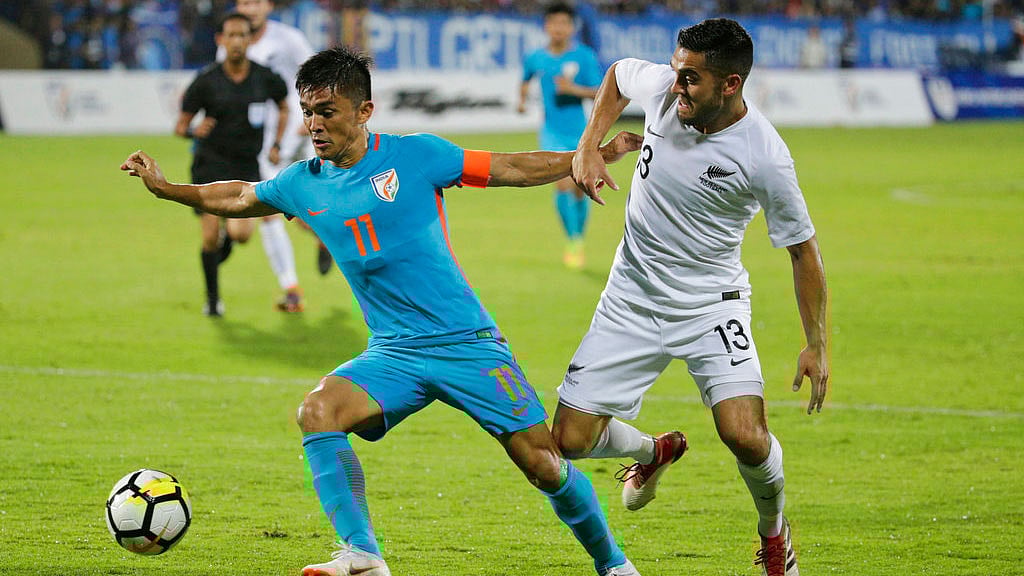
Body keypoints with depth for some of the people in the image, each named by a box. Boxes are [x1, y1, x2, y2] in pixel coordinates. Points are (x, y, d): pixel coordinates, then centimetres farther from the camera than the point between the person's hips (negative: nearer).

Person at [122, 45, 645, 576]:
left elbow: (513, 169, -1)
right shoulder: (303, 184, 5)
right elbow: (238, 197, 24)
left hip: (466, 342, -3)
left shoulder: (415, 155, -6)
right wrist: (166, 188, 15)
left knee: (542, 463, -7)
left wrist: (596, 156, -7)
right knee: (317, 412, -25)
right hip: (392, 353, 3)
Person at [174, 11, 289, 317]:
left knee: (242, 233, -16)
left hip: (247, 165, 1)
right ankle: (212, 298, 14)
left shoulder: (265, 78, -2)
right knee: (210, 238, -8)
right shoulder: (206, 81, -8)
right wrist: (194, 131, -25)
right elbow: (180, 125, -2)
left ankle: (227, 238, 22)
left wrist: (276, 145, 11)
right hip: (210, 163, -1)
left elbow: (284, 106, 20)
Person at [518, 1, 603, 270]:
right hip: (553, 134, 0)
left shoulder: (584, 57, -6)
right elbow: (526, 79, 22)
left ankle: (580, 238, 31)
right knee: (563, 184, -18)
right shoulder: (535, 59, 0)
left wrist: (575, 89, -23)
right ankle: (573, 242, -8)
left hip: (580, 133, 0)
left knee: (580, 189, 7)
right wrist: (522, 100, 5)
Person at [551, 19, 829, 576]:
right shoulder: (662, 87, -12)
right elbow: (617, 75, 14)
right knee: (571, 440, -2)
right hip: (632, 297, 4)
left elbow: (802, 249, -10)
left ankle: (774, 530, 11)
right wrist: (589, 147, 1)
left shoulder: (765, 157, -22)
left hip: (712, 304, -4)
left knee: (745, 436, -23)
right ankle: (652, 451, 35)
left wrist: (817, 345, -9)